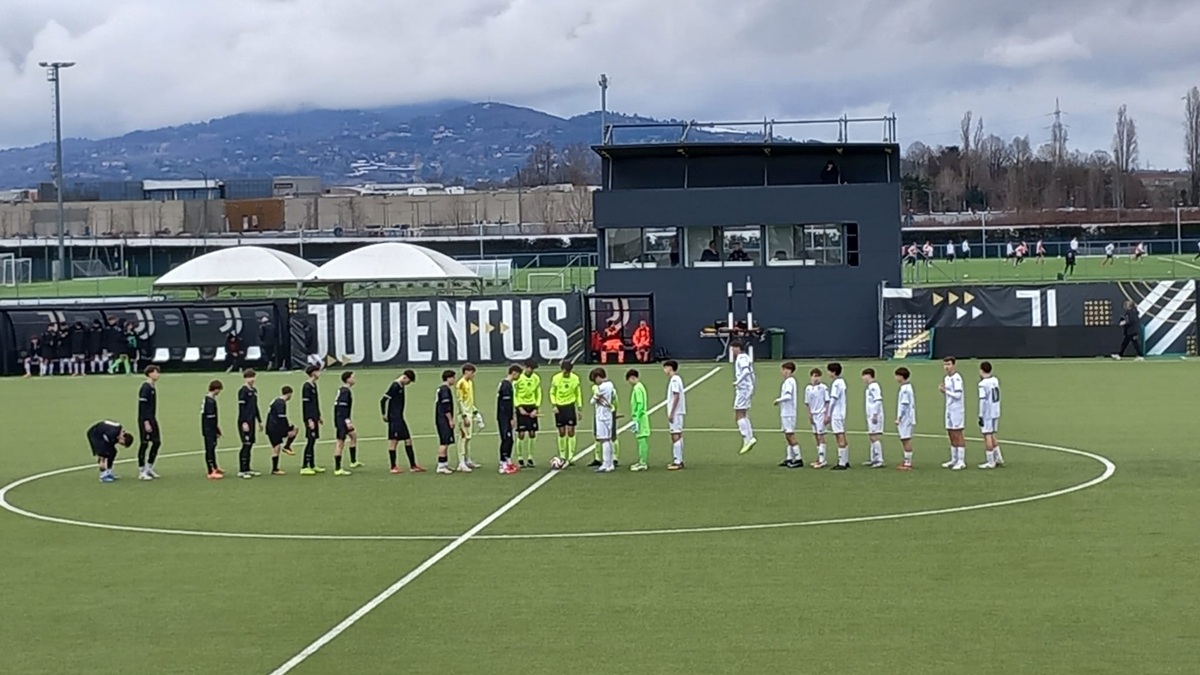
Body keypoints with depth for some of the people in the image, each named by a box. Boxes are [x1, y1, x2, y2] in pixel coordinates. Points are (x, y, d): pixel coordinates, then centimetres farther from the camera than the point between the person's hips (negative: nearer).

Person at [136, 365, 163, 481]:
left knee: (157, 442, 9)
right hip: (145, 420, -9)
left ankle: (149, 468, 19)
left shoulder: (153, 387, 12)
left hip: (152, 419, 9)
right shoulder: (145, 388, -15)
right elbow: (142, 406, -19)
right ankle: (142, 472, 3)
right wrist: (146, 422, -22)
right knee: (144, 444, -4)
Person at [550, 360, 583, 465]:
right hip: (559, 407, 0)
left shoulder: (575, 378, -3)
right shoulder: (556, 378, -5)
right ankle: (562, 456, 17)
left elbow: (578, 394, 6)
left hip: (570, 406, 0)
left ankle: (571, 456, -3)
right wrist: (554, 405, -7)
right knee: (562, 432, 5)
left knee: (571, 431, -7)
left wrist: (579, 408, 4)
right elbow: (552, 393, 5)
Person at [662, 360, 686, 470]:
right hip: (678, 412, 10)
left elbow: (676, 397, -20)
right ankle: (679, 461, 17)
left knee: (676, 436, -10)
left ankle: (677, 462, -11)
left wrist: (671, 413, -20)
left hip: (675, 412, -10)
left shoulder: (674, 380, -14)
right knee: (678, 436, 12)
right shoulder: (676, 379, 15)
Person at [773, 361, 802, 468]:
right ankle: (789, 458, 16)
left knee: (790, 435, -9)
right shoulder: (790, 380, 16)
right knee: (788, 436, 12)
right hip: (786, 412, 10)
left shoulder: (789, 381, -14)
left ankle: (798, 459, -9)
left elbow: (788, 396, -24)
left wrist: (778, 400, -12)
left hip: (788, 413, -10)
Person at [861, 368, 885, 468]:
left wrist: (875, 415, -22)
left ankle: (879, 460, -10)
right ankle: (874, 459, 22)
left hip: (875, 417, -10)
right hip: (871, 417, 10)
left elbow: (878, 401, -21)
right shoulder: (870, 387, 16)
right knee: (872, 437, 14)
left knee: (875, 437, -10)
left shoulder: (874, 387, -14)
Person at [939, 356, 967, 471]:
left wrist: (945, 390, -13)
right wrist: (942, 390, 2)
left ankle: (961, 462, -2)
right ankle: (954, 460, 17)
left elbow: (958, 395, -20)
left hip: (957, 411, -9)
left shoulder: (956, 378, -14)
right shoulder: (946, 378, 13)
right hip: (949, 410, 9)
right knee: (951, 435, 11)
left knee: (957, 435, -6)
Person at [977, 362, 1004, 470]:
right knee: (992, 435, 19)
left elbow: (983, 401, -18)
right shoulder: (995, 380, 7)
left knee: (987, 436, -1)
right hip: (996, 412, 8)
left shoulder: (983, 384, -16)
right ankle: (998, 458, 22)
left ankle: (991, 462, 2)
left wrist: (981, 416, -14)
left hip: (987, 414, -8)